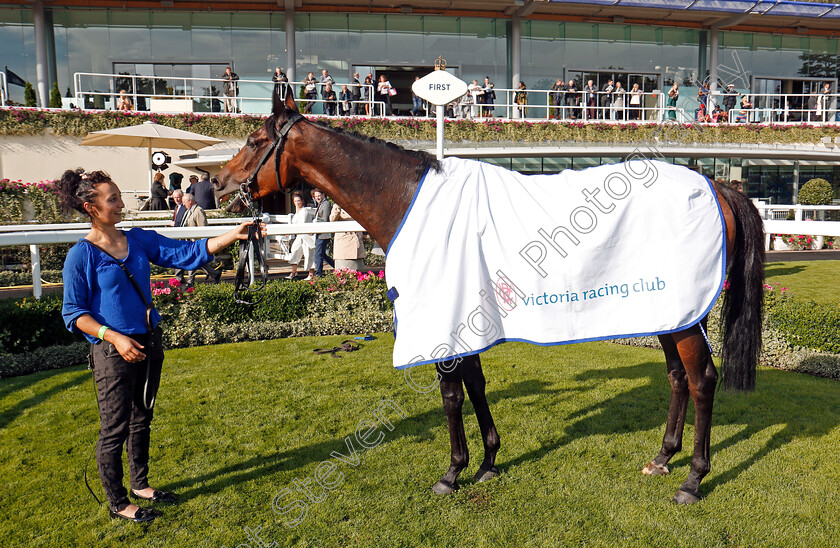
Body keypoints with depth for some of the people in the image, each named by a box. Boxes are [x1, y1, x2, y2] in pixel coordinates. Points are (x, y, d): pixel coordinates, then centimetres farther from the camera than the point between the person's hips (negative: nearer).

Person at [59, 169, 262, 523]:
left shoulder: (139, 240, 4)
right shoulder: (81, 255, -12)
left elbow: (188, 253, -1)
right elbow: (73, 313, -9)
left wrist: (233, 235, -13)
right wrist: (115, 337, -20)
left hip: (149, 344, 6)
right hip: (113, 351, -6)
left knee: (142, 420, 19)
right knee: (115, 428, 6)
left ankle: (140, 484, 38)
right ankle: (117, 502, 24)